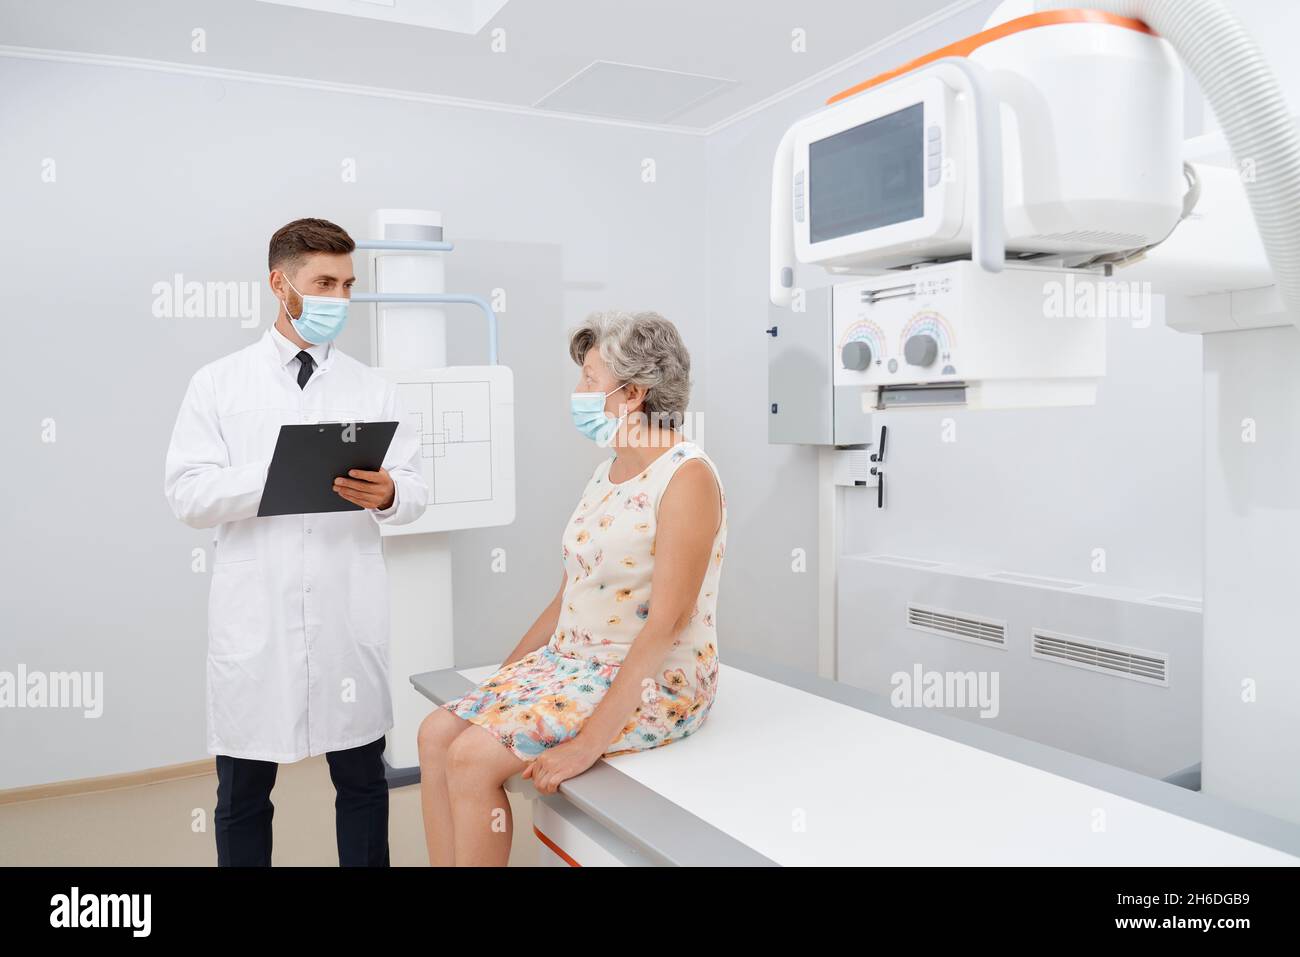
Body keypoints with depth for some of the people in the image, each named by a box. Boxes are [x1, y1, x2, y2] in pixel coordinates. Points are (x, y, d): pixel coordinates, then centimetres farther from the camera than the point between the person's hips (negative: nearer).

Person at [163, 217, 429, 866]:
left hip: (350, 612, 2)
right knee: (243, 792, 10)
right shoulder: (218, 385, 4)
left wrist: (388, 494, -18)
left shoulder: (373, 389, 9)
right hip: (255, 613, -1)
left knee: (363, 781, 11)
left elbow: (416, 490, 5)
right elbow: (188, 495, -4)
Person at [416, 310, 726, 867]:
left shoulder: (687, 476, -17)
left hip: (654, 683, -8)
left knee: (473, 757, -19)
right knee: (438, 733, -6)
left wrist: (590, 742, -24)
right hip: (570, 661, 8)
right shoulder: (605, 475, 10)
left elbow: (667, 623, -22)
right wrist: (502, 676, 12)